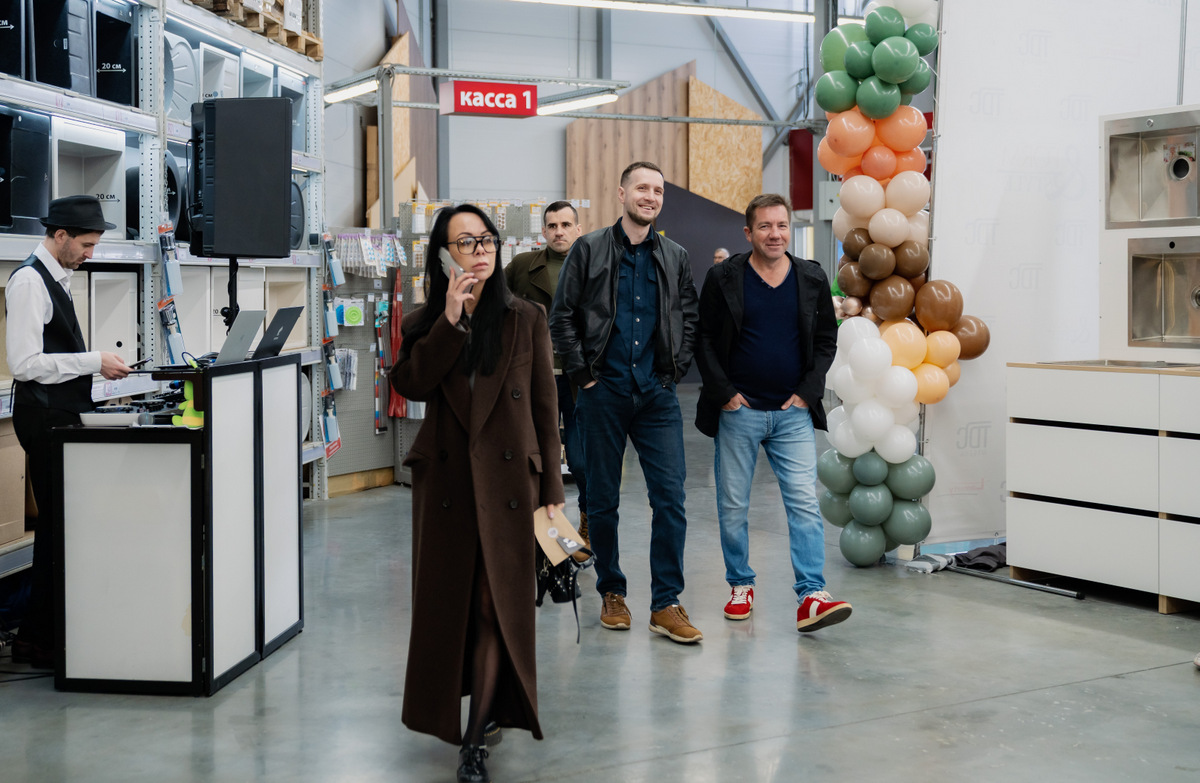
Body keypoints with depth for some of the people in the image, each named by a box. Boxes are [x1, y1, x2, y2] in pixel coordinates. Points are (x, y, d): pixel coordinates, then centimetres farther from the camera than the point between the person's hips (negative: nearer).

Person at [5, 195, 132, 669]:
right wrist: (94, 361, -18)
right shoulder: (29, 280, -15)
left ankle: (50, 630, 22)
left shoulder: (55, 278, 16)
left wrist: (98, 363, 12)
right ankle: (36, 641, 2)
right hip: (44, 416, -10)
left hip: (62, 415, 10)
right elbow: (25, 363, -22)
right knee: (57, 523, -6)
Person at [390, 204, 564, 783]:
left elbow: (545, 408, 3)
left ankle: (476, 736, 0)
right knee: (447, 599, 10)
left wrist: (551, 488, 1)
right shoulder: (424, 324, 7)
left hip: (507, 478, -2)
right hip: (445, 480, 2)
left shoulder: (525, 320, 3)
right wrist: (450, 320, -17)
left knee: (498, 601, -5)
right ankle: (455, 710, 32)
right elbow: (410, 384, -12)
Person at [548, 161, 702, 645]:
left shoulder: (675, 258, 10)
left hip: (657, 395, 2)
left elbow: (689, 317, 17)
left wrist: (677, 370, 6)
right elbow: (562, 317, 0)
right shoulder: (589, 251, 2)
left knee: (670, 496, -6)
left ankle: (666, 604, 0)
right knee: (603, 500, 6)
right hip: (604, 392, -2)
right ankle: (612, 593, 21)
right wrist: (582, 374, -4)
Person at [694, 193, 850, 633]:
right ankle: (740, 585, 23)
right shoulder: (723, 279, -1)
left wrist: (807, 391, 0)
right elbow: (704, 340, 2)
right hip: (737, 410, -1)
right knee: (733, 506, 7)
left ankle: (811, 596, -9)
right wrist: (724, 393, -5)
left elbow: (826, 340, 11)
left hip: (793, 412, 1)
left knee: (804, 504, -8)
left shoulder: (812, 280, 5)